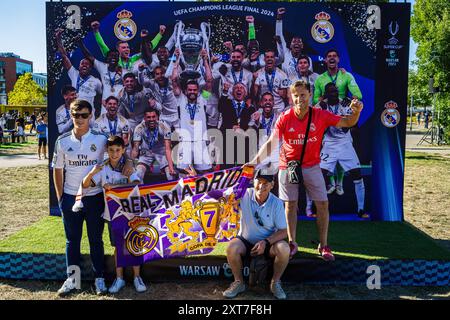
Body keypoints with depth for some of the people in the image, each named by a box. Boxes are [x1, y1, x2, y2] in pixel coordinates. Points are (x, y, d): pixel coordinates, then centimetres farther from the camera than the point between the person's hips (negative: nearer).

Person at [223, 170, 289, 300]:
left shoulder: (277, 203, -10)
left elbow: (283, 231, -10)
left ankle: (275, 282, -2)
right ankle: (239, 282, -4)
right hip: (246, 241, 0)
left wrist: (266, 242, -25)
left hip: (268, 242, 0)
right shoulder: (244, 194, -11)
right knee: (231, 247, -30)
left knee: (284, 249, -30)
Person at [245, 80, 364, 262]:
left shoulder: (320, 115, -9)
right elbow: (272, 142, -17)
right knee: (290, 204, 7)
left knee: (323, 204, 0)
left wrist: (356, 112, -29)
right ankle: (292, 243, 23)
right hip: (288, 165, 0)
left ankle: (323, 245, 16)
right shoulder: (285, 118, -12)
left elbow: (347, 123, -7)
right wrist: (256, 160, -29)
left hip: (312, 166, 1)